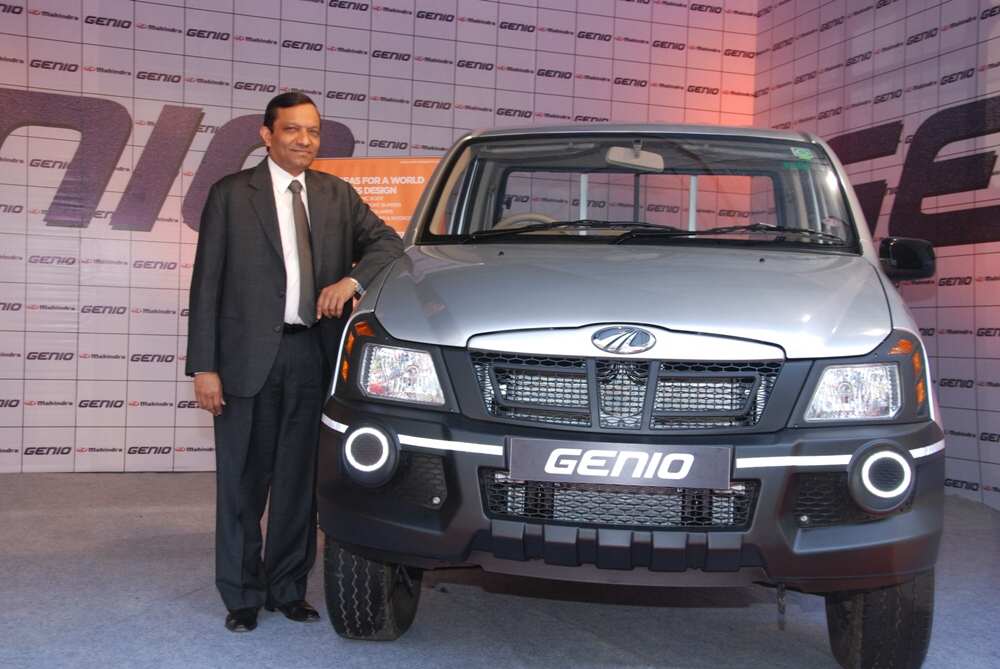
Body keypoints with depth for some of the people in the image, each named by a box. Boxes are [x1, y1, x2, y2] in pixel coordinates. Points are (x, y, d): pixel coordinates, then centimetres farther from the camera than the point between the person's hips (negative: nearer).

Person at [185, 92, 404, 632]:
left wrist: (351, 280, -12)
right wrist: (203, 366, -8)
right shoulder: (231, 194, 1)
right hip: (250, 358, -3)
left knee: (301, 481, 10)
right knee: (243, 482, 5)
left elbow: (388, 242, 9)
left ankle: (287, 588, 23)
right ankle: (241, 595, 18)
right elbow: (206, 284, -1)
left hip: (314, 357, 3)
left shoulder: (337, 195, 12)